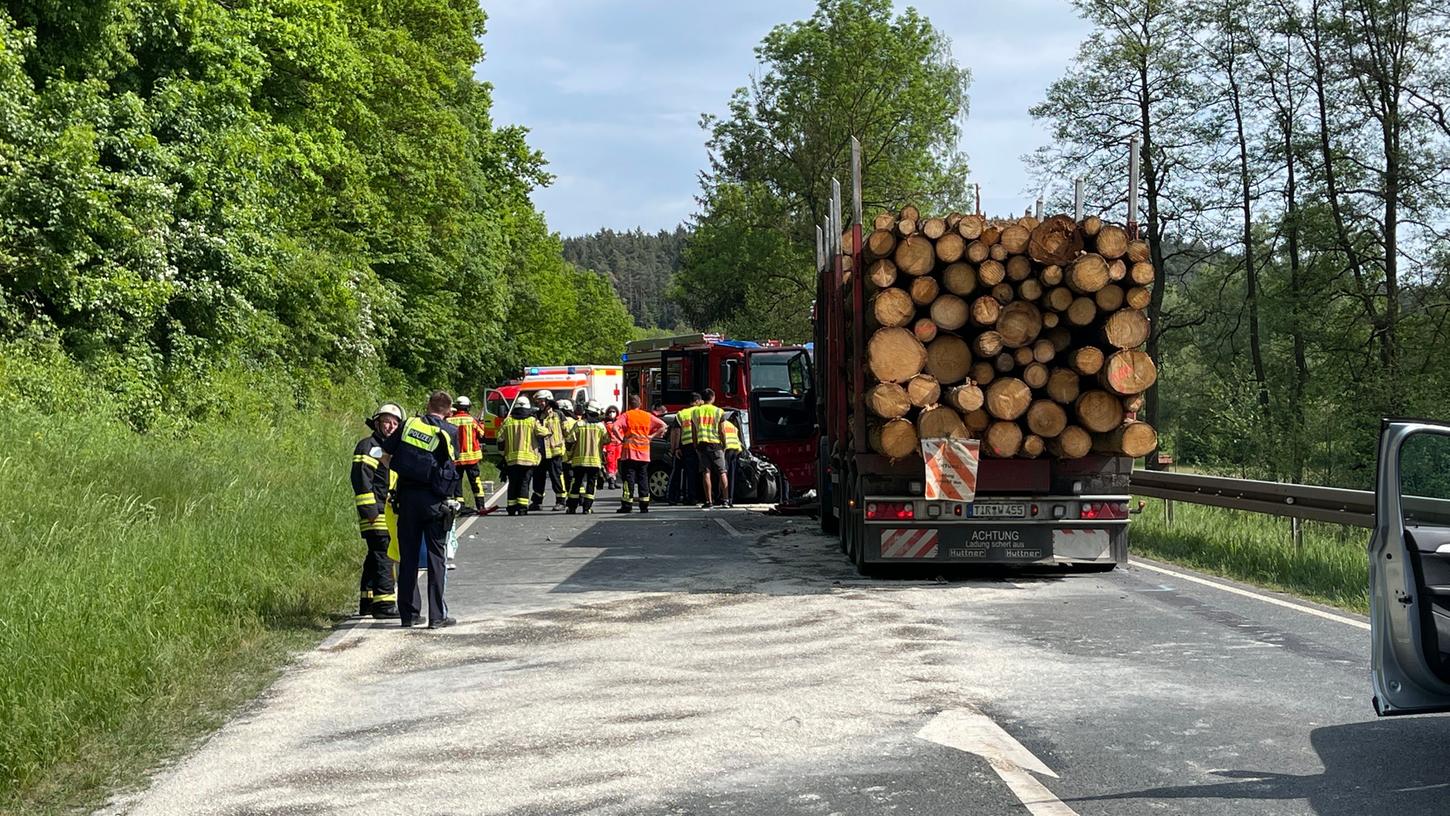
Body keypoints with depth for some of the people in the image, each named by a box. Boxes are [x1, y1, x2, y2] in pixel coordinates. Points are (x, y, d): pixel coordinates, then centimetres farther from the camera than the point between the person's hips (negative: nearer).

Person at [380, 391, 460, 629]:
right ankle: (437, 616, 3)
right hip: (435, 500, -2)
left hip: (407, 496, 2)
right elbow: (452, 461, 5)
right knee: (436, 556, 4)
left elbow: (385, 456, 6)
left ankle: (408, 613, 13)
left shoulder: (409, 425, 4)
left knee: (408, 556, 9)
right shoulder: (450, 432, -1)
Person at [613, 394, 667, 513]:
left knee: (629, 478, -2)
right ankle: (644, 506, 5)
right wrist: (651, 436, 6)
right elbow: (663, 426, 8)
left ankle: (626, 506, -5)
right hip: (644, 454, 3)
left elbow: (615, 428, -18)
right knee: (643, 478, 7)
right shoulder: (647, 416, 8)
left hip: (629, 453, -3)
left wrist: (622, 439, -8)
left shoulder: (626, 415, -3)